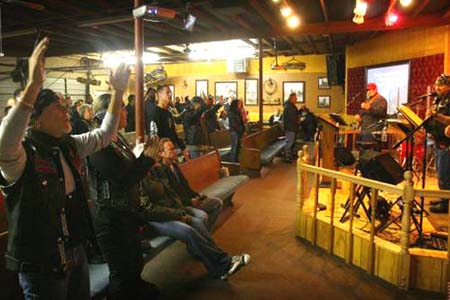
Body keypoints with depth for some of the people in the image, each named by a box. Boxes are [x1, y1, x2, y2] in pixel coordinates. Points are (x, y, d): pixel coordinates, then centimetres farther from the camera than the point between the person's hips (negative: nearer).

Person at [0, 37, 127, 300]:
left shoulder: (69, 146, 4)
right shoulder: (22, 154, -20)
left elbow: (104, 135, 15)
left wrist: (118, 92, 9)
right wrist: (34, 85, -52)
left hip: (77, 253, 8)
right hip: (40, 264, -7)